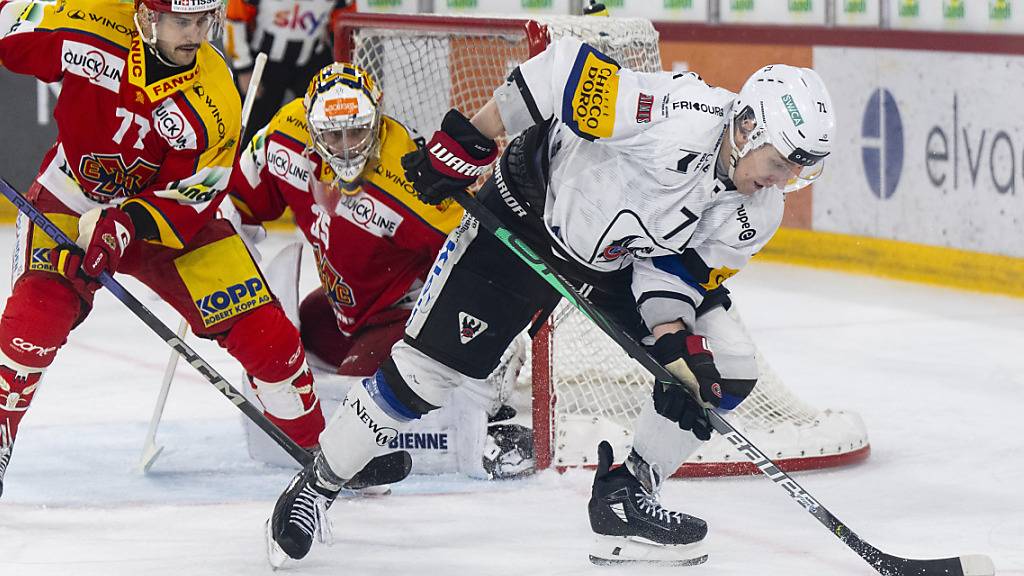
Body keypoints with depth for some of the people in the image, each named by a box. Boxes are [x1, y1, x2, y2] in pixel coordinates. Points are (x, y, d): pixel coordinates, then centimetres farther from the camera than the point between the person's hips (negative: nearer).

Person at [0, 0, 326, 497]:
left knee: (264, 334, -6)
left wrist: (126, 226, -34)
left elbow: (186, 204, -17)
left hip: (164, 210, 1)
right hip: (69, 203, -1)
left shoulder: (216, 101, -20)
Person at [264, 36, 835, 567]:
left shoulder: (758, 214, -12)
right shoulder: (678, 120, -35)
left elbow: (675, 268, -4)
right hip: (530, 214, -6)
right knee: (425, 369, -9)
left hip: (622, 263, 6)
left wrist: (676, 341, -22)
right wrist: (469, 142, -26)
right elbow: (566, 69, -32)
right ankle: (317, 484, 12)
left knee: (726, 369, -7)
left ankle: (627, 496, 6)